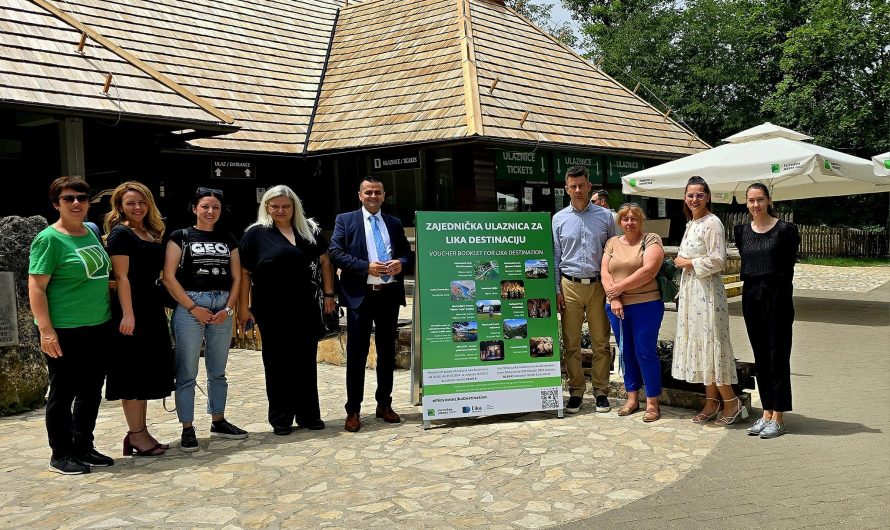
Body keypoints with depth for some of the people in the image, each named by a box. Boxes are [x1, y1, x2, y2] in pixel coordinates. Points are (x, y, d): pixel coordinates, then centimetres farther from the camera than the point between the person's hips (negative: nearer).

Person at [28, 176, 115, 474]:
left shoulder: (91, 232, 11)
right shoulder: (49, 239, -10)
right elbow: (36, 286, -14)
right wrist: (46, 330, -21)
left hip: (99, 328, 7)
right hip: (64, 332, -7)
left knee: (91, 392, 14)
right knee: (62, 393, 4)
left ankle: (83, 448, 27)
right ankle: (61, 455, 16)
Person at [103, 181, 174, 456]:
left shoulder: (152, 234, 15)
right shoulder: (120, 234, -8)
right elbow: (122, 277, -15)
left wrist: (162, 308, 16)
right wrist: (127, 314, -21)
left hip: (153, 310, 8)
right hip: (132, 311, -8)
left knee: (148, 372, 12)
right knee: (133, 373, -2)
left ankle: (141, 433, 20)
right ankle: (136, 435, 5)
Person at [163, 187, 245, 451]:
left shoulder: (228, 239, 13)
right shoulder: (181, 236, 1)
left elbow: (236, 277, 11)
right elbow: (169, 277, -6)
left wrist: (228, 308, -3)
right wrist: (193, 308, -11)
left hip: (222, 308, 4)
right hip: (189, 307, -4)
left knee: (218, 371, 13)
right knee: (187, 372, -1)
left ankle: (218, 422, 25)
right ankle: (187, 429, 7)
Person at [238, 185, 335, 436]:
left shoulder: (310, 229, 8)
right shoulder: (256, 233, -1)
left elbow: (324, 262, 12)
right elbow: (244, 272, -1)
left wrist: (329, 294, 6)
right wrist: (243, 307, -4)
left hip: (306, 309, 3)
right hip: (272, 311, -3)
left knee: (306, 362, 10)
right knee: (278, 364, 7)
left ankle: (308, 415, 21)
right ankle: (281, 419, 17)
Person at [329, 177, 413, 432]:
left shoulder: (395, 223, 14)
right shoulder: (345, 220, 3)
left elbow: (407, 252, 17)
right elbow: (335, 253, -6)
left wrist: (401, 263, -7)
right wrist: (366, 267, -16)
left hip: (389, 294, 4)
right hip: (360, 295, -4)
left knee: (387, 352, 12)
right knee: (356, 354, 1)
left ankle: (384, 404, 24)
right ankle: (353, 411, 9)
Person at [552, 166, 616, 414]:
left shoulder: (605, 216, 6)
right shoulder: (559, 219, 6)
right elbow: (555, 256, 8)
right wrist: (557, 290, 1)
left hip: (598, 285, 0)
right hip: (570, 286, 0)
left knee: (601, 343, 4)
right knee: (571, 344, 4)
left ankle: (601, 392, 14)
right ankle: (576, 392, 14)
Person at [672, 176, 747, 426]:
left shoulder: (712, 223, -12)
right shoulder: (691, 223, 15)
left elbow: (717, 261, -19)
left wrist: (688, 262, -11)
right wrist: (682, 261, 8)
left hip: (707, 290, -9)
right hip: (690, 289, 9)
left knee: (710, 343, -6)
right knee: (697, 343, 9)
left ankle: (732, 402, 5)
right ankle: (712, 401, 17)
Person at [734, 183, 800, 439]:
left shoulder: (784, 230, -7)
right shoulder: (742, 231, 8)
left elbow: (788, 264, -3)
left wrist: (778, 289, -2)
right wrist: (753, 286, 7)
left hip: (777, 295, -5)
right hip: (751, 296, 5)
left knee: (778, 357, -1)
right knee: (760, 357, 10)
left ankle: (778, 418, 6)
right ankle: (766, 414, 19)